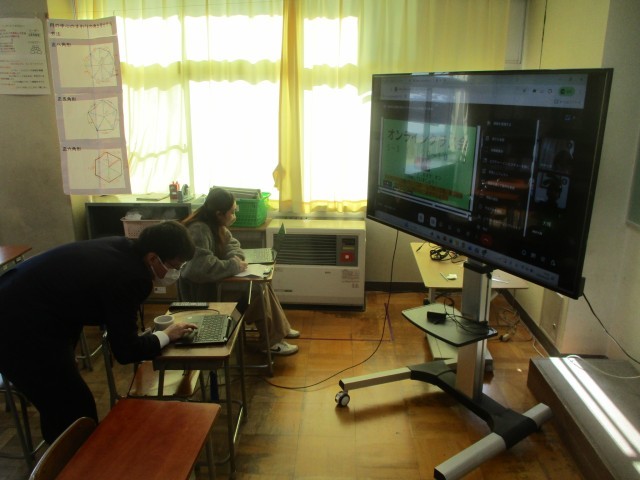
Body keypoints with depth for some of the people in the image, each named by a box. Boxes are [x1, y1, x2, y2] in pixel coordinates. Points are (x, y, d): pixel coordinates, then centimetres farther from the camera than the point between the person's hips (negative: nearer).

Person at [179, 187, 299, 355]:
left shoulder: (216, 225, 3)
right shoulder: (198, 231, -29)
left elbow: (232, 244, 15)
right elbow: (204, 268, -40)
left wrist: (236, 258, -9)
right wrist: (235, 266, -26)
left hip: (214, 282, 10)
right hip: (201, 290, -10)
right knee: (257, 293, -15)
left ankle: (280, 328, 13)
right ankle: (272, 342, 0)